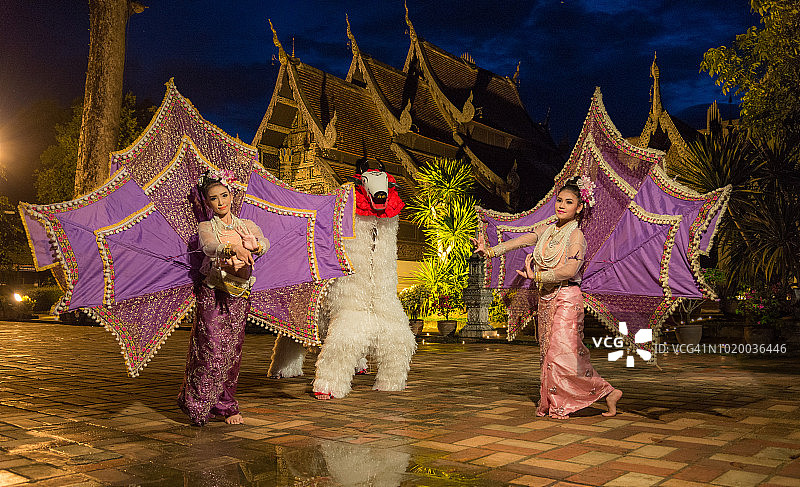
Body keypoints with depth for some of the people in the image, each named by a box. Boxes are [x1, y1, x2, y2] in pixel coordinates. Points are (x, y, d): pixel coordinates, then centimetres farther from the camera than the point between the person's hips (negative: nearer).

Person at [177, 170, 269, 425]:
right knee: (212, 350, -8)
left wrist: (253, 244, -35)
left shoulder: (248, 226, 13)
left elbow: (265, 244, -9)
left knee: (232, 351, 4)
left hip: (240, 295, 3)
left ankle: (225, 406, 15)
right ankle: (200, 405, 7)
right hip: (212, 294, -3)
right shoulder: (205, 228, 5)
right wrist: (233, 248, -42)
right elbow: (210, 246, -20)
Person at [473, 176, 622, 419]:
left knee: (564, 354, -10)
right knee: (549, 352, 10)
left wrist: (536, 276, -18)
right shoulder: (548, 231, 11)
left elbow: (570, 270, -21)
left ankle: (607, 392, 6)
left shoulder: (576, 235, -9)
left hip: (566, 298, -7)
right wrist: (490, 251, -7)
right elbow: (520, 241, 4)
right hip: (546, 299, 7)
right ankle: (557, 406, 20)